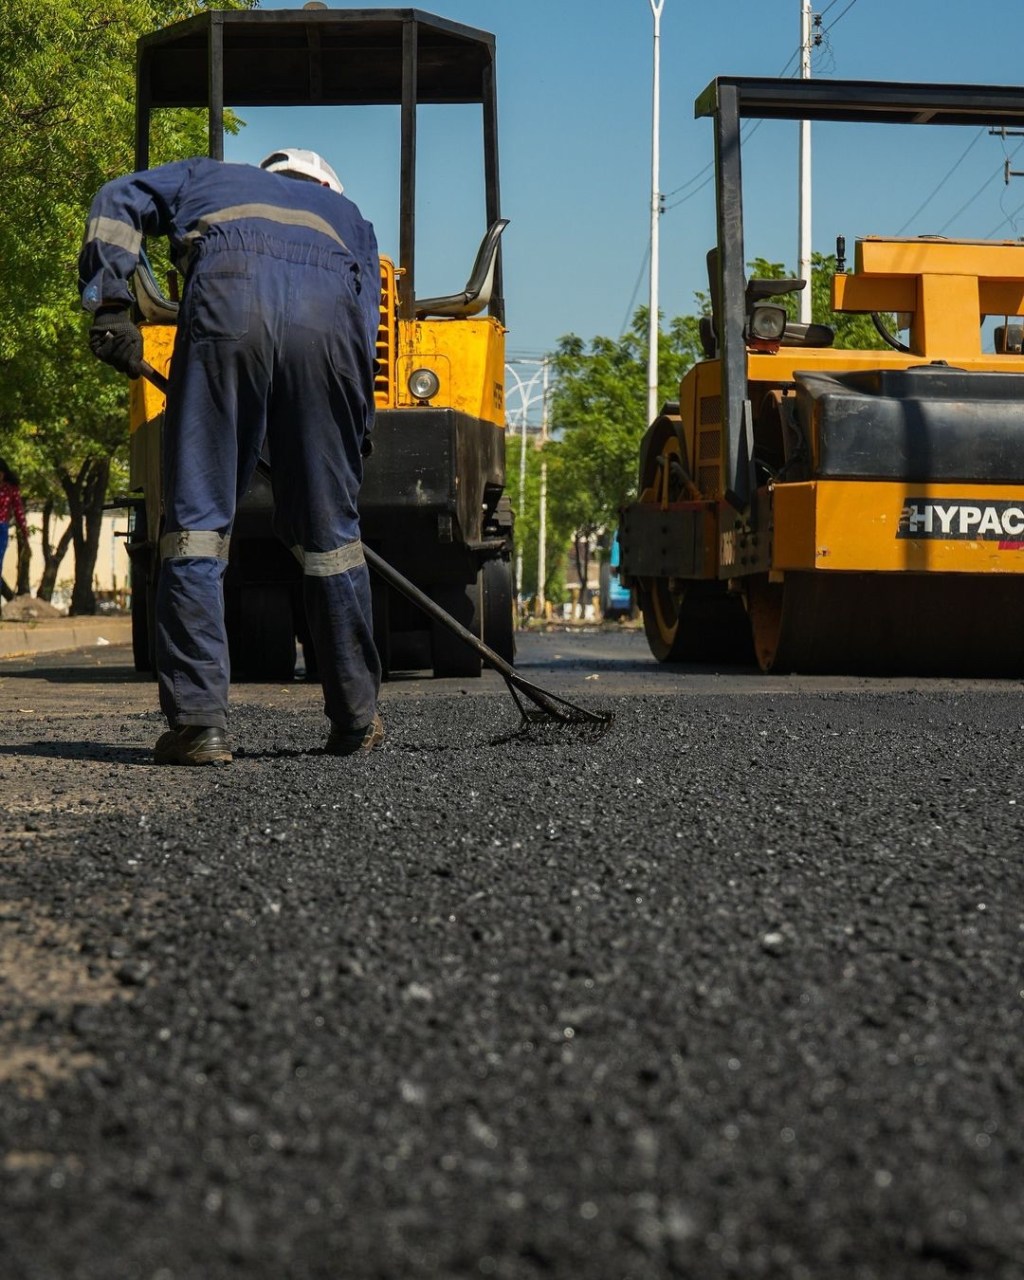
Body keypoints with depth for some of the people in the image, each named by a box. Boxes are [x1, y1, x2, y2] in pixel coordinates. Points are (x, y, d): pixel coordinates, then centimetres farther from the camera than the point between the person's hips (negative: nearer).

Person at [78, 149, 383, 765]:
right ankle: (357, 720, 18)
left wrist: (109, 306, 12)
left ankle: (199, 721, -7)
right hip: (329, 316, 2)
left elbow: (119, 201, 20)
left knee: (198, 514, 0)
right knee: (329, 528, 11)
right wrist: (354, 438, 25)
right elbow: (367, 324, 27)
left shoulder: (210, 177, 40)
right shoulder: (347, 215, 41)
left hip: (228, 301, -2)